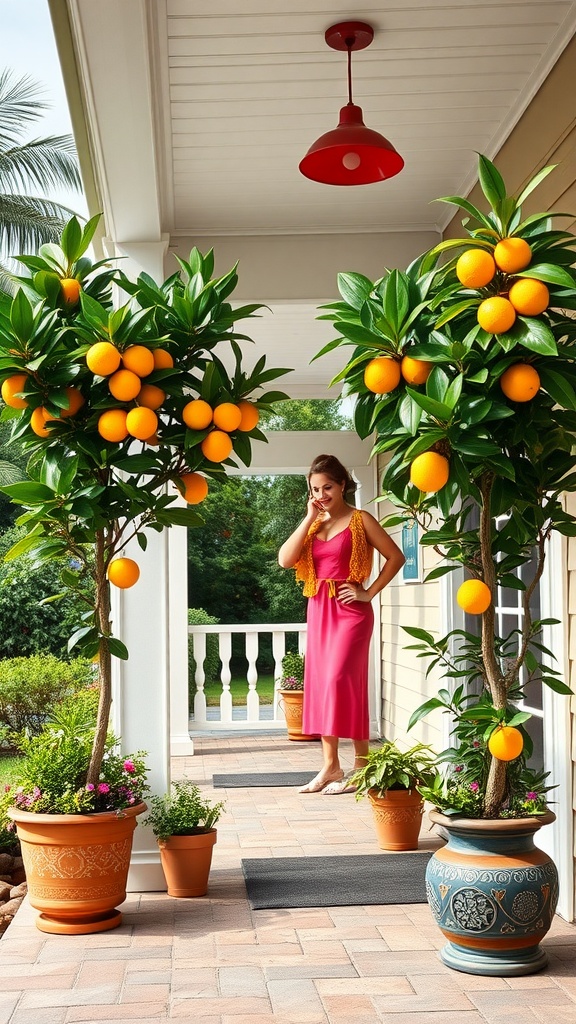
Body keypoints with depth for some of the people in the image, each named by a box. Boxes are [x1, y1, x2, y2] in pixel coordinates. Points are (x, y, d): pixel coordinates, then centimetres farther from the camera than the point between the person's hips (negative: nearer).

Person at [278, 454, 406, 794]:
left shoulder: (360, 520, -2)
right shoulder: (313, 524, 13)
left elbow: (396, 556, -3)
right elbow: (286, 560, -1)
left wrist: (370, 592, -8)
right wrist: (309, 518, -4)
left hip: (349, 610, -6)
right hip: (318, 610, 6)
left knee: (341, 680, -13)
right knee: (319, 683, 6)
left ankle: (361, 766, -6)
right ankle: (330, 766, 13)